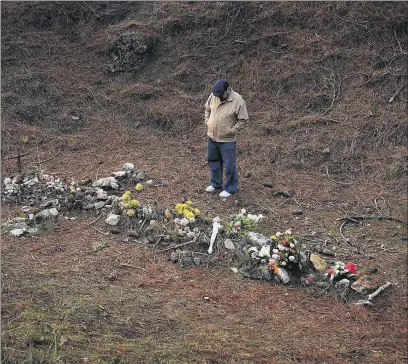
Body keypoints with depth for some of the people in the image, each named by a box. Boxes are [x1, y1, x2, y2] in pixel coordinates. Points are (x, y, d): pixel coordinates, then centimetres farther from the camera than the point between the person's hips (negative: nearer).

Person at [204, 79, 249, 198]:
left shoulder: (237, 100, -20)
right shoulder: (214, 96, -5)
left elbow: (243, 120, -13)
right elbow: (207, 109, 14)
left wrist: (232, 131, -15)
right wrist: (207, 122, 5)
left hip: (227, 140, -6)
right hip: (212, 136, 6)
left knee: (229, 164, 4)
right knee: (213, 160, 19)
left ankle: (230, 188, 19)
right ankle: (216, 183, 37)